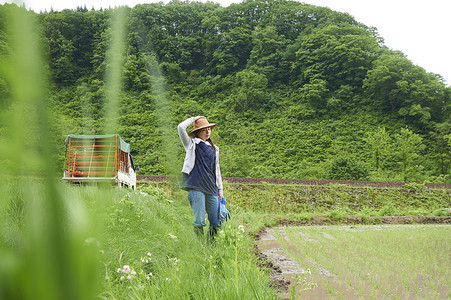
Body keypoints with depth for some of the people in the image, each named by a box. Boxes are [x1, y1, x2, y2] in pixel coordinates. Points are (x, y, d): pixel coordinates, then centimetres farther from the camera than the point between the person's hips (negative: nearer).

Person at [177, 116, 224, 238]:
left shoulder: (214, 148, 19)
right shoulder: (192, 144, 6)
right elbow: (181, 127, -9)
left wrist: (220, 190, 19)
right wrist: (194, 118, 5)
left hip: (212, 189, 5)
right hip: (196, 188, -5)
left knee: (216, 222, 5)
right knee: (199, 222, -9)